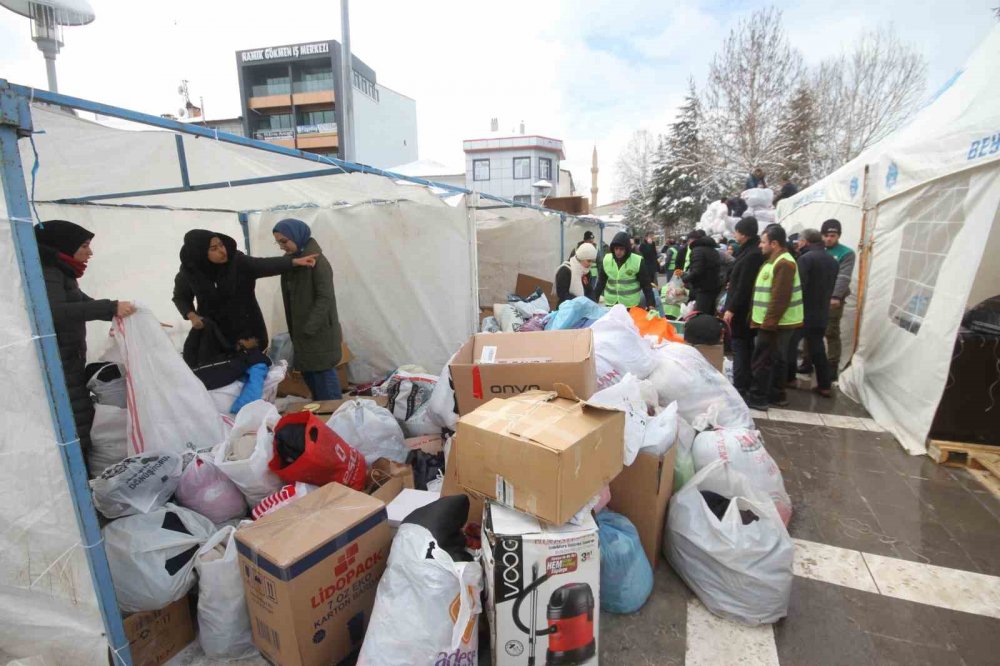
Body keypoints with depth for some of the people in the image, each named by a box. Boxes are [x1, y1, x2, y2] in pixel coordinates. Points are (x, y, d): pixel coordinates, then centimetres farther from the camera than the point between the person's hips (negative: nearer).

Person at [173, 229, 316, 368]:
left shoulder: (237, 261, -17)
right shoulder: (189, 272, -10)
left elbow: (264, 265, -31)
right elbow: (180, 297, 7)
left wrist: (295, 261, -45)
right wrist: (191, 315, -12)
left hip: (243, 327, -1)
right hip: (211, 329, 1)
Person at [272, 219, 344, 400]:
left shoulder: (317, 261, -14)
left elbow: (325, 298, -19)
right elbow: (289, 300, 14)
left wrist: (309, 329, -21)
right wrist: (293, 332, 12)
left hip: (320, 331, -8)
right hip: (301, 332, 8)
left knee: (323, 374, -2)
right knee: (308, 374, 13)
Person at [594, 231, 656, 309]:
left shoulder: (638, 261, -10)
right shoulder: (606, 260, -2)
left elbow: (646, 284, -6)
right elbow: (601, 282, 7)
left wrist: (650, 303, -11)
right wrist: (594, 299, 3)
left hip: (631, 305, -2)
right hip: (610, 303, 3)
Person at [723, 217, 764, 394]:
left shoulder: (752, 255, -20)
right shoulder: (750, 251, 11)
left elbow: (743, 286, -23)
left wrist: (731, 308, -21)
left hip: (741, 309, -10)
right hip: (744, 308, 10)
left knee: (739, 346, -4)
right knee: (747, 346, 15)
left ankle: (740, 386, 1)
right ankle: (747, 383, 26)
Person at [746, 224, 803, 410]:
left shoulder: (783, 264, -19)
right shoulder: (775, 261, 15)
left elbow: (780, 298, -25)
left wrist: (768, 323, -24)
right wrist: (766, 322, 21)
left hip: (776, 324, -10)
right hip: (776, 322, 10)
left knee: (762, 360, -4)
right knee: (776, 360, 16)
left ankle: (757, 398, 4)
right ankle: (777, 395, 26)